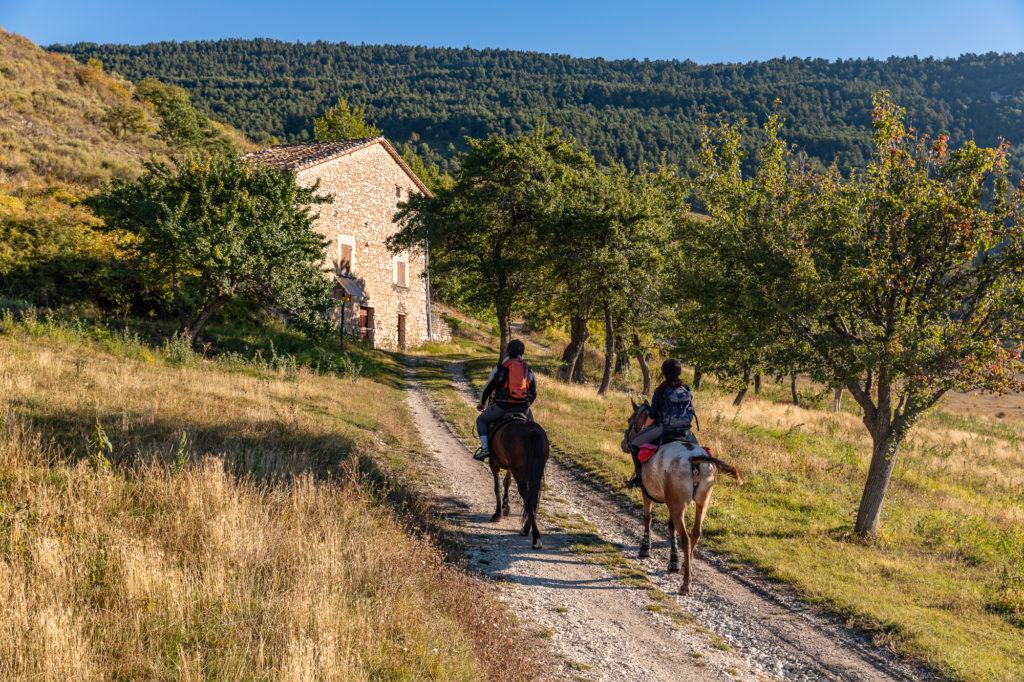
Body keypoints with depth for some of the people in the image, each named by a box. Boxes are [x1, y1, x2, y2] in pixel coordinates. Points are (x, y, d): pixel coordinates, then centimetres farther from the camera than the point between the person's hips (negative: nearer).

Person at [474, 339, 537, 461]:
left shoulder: (499, 368, 3)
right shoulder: (529, 370, 12)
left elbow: (487, 388, 9)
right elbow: (534, 393, 21)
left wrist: (481, 404, 26)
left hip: (502, 406, -3)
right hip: (523, 408, 3)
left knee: (481, 420, 19)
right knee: (530, 420, 36)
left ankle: (485, 447, -2)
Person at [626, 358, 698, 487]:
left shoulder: (660, 392, -12)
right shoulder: (687, 390, 2)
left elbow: (652, 417, -7)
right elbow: (692, 416, 9)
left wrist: (645, 427, 12)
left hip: (663, 431, -4)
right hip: (685, 432, 4)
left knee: (634, 442, 13)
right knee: (695, 446, 36)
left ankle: (639, 475, 10)